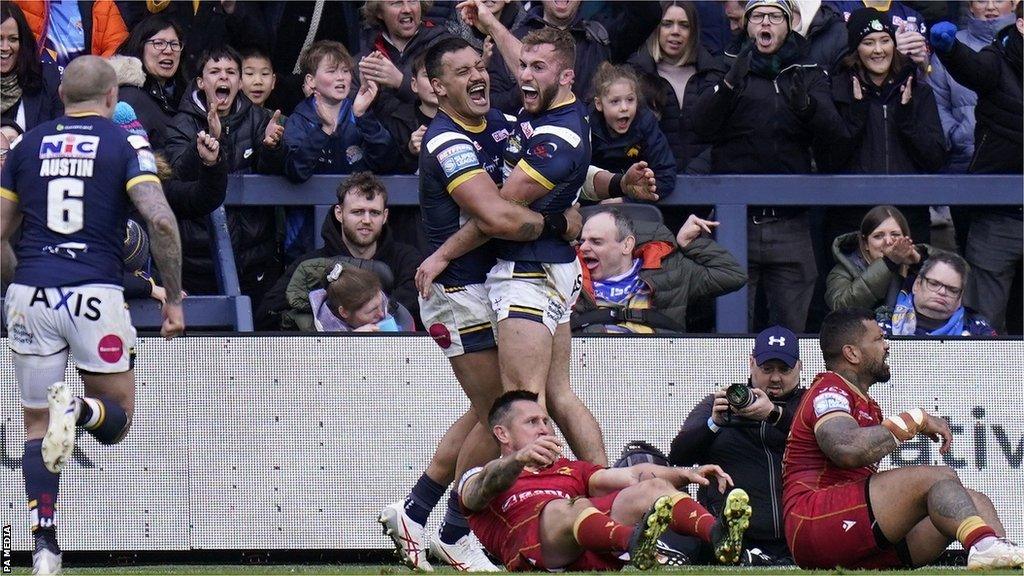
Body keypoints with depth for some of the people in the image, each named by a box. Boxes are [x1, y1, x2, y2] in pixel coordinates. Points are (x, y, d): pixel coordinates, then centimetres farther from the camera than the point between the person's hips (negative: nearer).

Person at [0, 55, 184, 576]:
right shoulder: (125, 145, 3)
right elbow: (161, 221, -10)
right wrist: (173, 299, -2)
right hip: (95, 294, -2)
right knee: (117, 420, 11)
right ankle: (80, 410, -25)